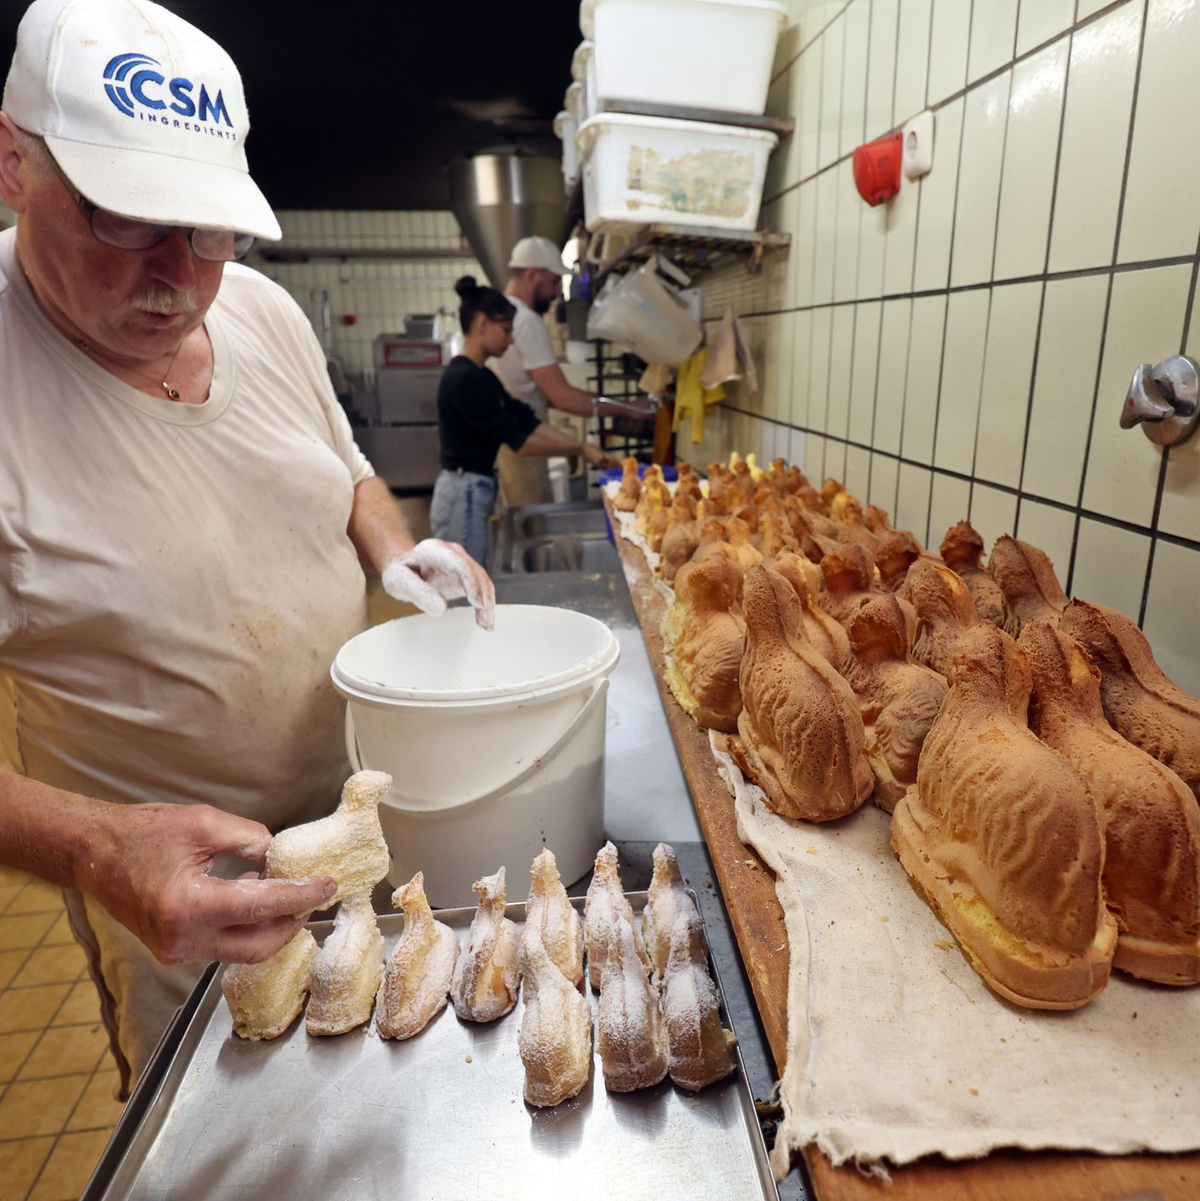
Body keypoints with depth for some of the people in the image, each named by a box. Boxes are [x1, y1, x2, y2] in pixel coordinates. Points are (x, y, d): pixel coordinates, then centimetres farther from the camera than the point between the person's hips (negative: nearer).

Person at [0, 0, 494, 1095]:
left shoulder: (264, 311, -5)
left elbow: (347, 474, 10)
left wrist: (394, 553, -10)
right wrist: (99, 848, -42)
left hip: (365, 801, 5)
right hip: (176, 880, -4)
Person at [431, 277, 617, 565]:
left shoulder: (481, 377, 13)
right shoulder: (464, 379, -17)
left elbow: (529, 421, 8)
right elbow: (520, 442, -19)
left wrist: (583, 448, -1)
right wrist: (581, 449, -11)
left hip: (472, 492, 10)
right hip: (463, 496, -10)